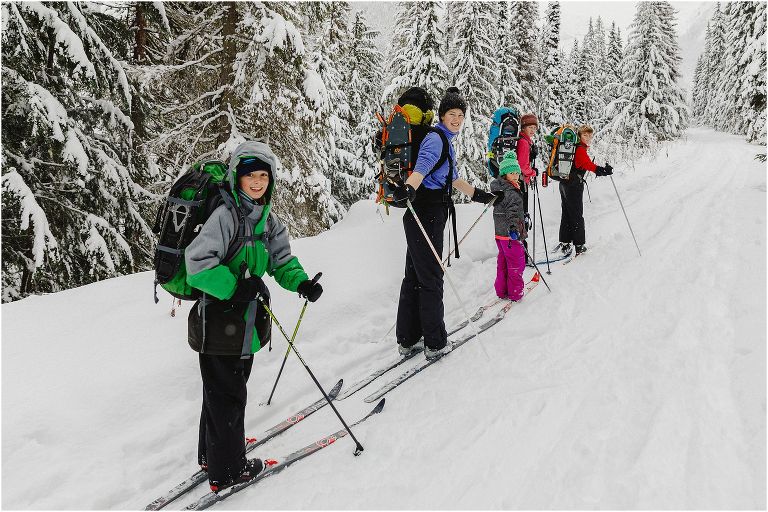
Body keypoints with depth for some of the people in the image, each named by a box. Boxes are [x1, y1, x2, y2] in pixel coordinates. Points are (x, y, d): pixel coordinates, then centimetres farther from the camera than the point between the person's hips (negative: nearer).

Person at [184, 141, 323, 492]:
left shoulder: (268, 220, 7)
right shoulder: (225, 216, -18)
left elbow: (282, 261, 8)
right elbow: (198, 265, -24)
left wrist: (301, 282, -10)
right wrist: (235, 286, -30)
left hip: (247, 320, 8)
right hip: (219, 321, -8)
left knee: (225, 390, 23)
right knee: (227, 395, 4)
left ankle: (213, 453, 42)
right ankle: (227, 470, 22)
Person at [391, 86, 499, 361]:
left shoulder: (446, 141, 20)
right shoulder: (435, 139, -11)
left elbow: (452, 178, 32)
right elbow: (422, 166, -31)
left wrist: (478, 194, 42)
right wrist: (409, 187, -51)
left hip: (430, 215, 10)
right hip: (426, 216, -10)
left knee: (414, 277, 12)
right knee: (431, 279, -2)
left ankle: (408, 340, 21)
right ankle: (435, 343, 9)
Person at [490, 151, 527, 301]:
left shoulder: (499, 190, 13)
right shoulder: (512, 193, -17)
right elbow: (512, 213, -29)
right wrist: (514, 229, -38)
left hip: (500, 233, 10)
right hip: (510, 234, -9)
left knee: (503, 262, 16)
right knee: (516, 263, 2)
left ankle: (501, 290, 24)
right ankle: (515, 293, 9)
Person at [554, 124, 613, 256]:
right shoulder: (580, 149, -16)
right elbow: (587, 163, -35)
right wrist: (600, 170, -48)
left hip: (564, 184, 9)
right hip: (574, 185, -9)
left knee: (566, 214, 15)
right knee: (577, 216, -1)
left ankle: (564, 243, 18)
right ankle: (579, 246, 4)